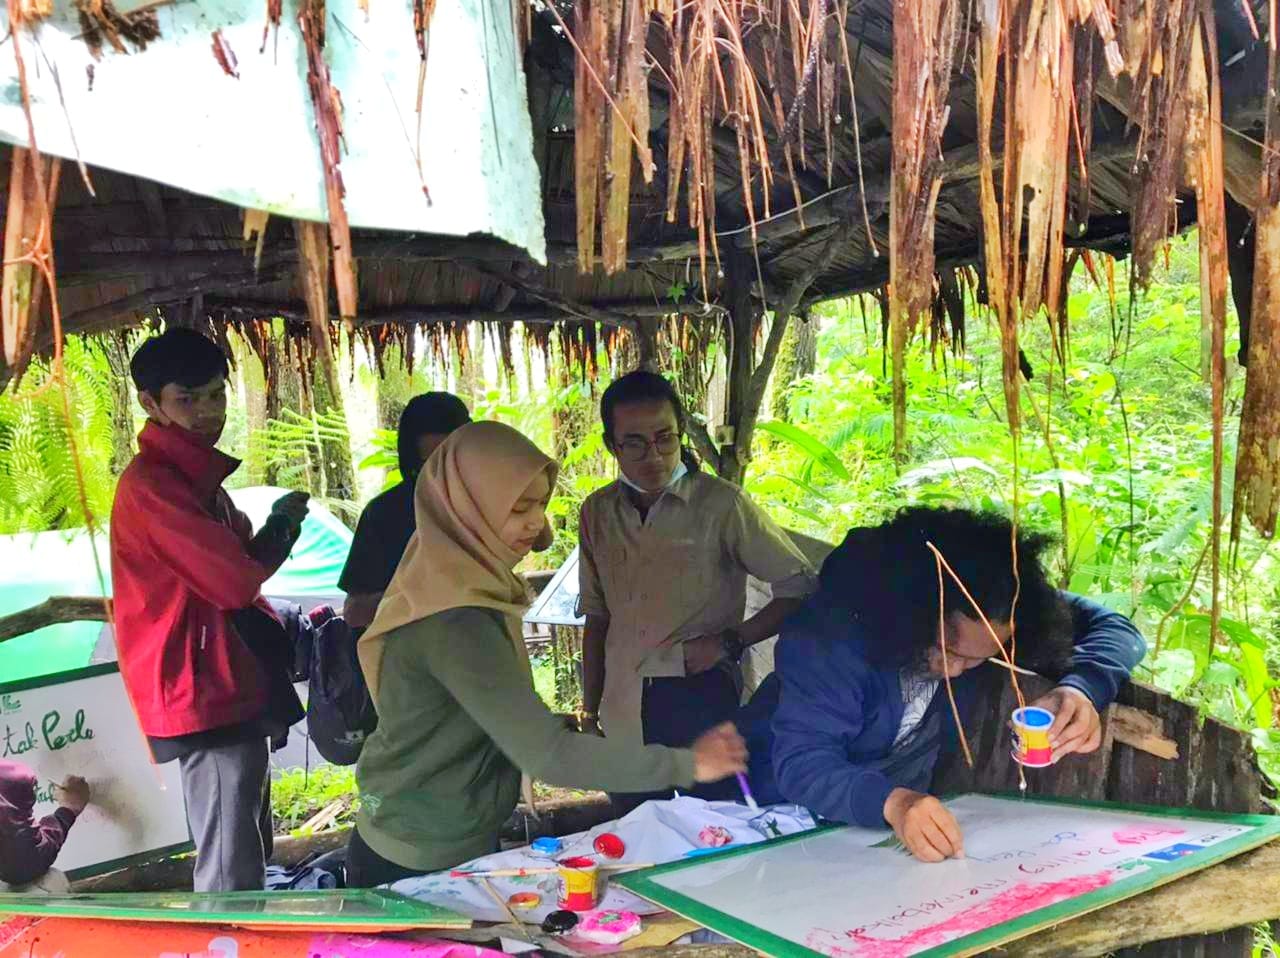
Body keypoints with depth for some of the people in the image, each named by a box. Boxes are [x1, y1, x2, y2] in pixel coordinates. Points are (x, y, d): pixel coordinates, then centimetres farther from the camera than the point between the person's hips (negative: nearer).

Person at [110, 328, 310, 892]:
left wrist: (275, 644, 13)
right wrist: (283, 524, -4)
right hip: (205, 698, -10)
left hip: (232, 692, 10)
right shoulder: (150, 485, -16)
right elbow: (235, 580, -22)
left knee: (250, 857, 18)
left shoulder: (200, 476, 15)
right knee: (230, 877, -8)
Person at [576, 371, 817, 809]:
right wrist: (590, 714, 12)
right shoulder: (597, 512, 7)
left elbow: (801, 588, -3)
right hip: (625, 721, 4)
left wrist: (730, 641, -13)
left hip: (703, 704, -3)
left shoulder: (721, 504, -6)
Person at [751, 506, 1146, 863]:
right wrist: (890, 803, -51)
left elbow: (1113, 627, -9)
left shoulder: (981, 617, -15)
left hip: (910, 806, 5)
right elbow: (801, 761, -33)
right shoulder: (832, 633, -29)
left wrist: (1081, 688, -30)